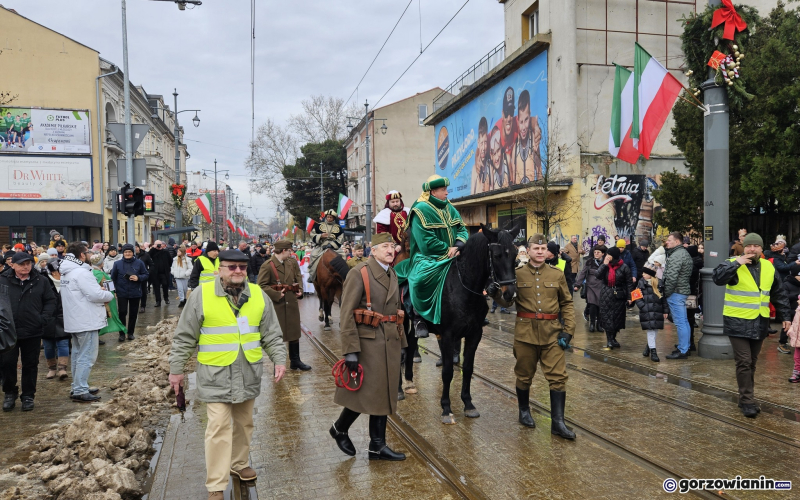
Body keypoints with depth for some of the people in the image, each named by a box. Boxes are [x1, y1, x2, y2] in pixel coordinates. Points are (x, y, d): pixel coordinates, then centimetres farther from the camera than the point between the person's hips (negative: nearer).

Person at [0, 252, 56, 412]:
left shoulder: (41, 281, 0)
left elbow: (50, 301, 5)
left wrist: (44, 319, -7)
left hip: (32, 331, 0)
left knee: (30, 364, 9)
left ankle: (28, 396, 22)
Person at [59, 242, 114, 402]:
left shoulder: (67, 272, 12)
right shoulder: (81, 272, -20)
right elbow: (96, 295, -24)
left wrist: (99, 290, 3)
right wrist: (109, 295, -6)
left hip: (75, 320, 10)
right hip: (86, 321, -10)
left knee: (78, 354, 18)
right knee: (87, 356, -5)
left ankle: (78, 387, 27)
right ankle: (80, 392, -4)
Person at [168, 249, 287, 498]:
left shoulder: (258, 295, 1)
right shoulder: (201, 295, -9)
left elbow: (272, 334, 7)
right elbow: (184, 337, -3)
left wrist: (279, 360, -2)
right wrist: (176, 369, -1)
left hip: (248, 374, 4)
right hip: (216, 376, -4)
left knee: (244, 423, 18)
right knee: (218, 428, -5)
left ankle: (239, 464, 39)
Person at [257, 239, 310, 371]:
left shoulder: (292, 263, 6)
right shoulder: (267, 266, -14)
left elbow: (298, 278, 16)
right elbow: (262, 285, -17)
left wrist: (300, 290, -1)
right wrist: (277, 295, -21)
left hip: (292, 302, 6)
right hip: (276, 304, -6)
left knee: (294, 332, 13)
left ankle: (295, 361, 26)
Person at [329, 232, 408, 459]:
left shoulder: (392, 274, 12)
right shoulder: (359, 273, -11)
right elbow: (347, 314, -15)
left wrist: (401, 343, 14)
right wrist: (351, 350, -19)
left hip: (390, 344, 7)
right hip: (368, 342, -7)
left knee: (385, 394, 11)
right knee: (367, 393, 0)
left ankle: (377, 447, 22)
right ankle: (339, 429, 26)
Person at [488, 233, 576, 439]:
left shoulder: (557, 274, 3)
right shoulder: (518, 274, 1)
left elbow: (567, 304, 5)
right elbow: (508, 301, 2)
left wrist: (568, 331, -4)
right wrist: (495, 294, -20)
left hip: (551, 333, 1)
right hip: (525, 332, -1)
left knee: (558, 376, -2)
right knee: (524, 375, 11)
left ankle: (558, 422, 6)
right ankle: (524, 411, 33)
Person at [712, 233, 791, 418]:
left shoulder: (769, 267, 8)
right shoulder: (733, 265, -9)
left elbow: (779, 295, 16)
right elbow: (717, 278, -29)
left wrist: (785, 316, 15)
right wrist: (737, 263, -29)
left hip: (759, 323, 5)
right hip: (738, 323, -5)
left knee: (752, 363, 14)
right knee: (744, 363, -6)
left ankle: (746, 398, 26)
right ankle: (747, 401, 1)